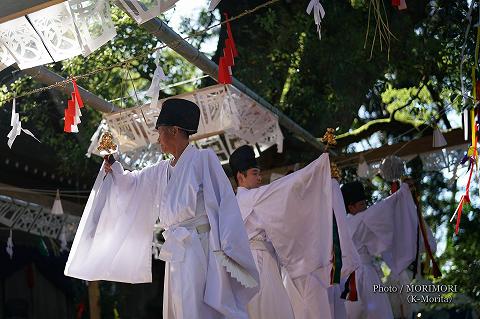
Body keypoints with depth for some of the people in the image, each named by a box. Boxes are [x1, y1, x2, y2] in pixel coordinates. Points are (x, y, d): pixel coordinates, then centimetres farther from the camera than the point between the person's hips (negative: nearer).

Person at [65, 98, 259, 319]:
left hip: (199, 248, -7)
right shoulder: (162, 170, 15)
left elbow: (224, 203, -11)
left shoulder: (203, 159, -6)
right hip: (176, 253, 7)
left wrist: (227, 250, -17)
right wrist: (113, 168, 18)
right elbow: (132, 182, 34)